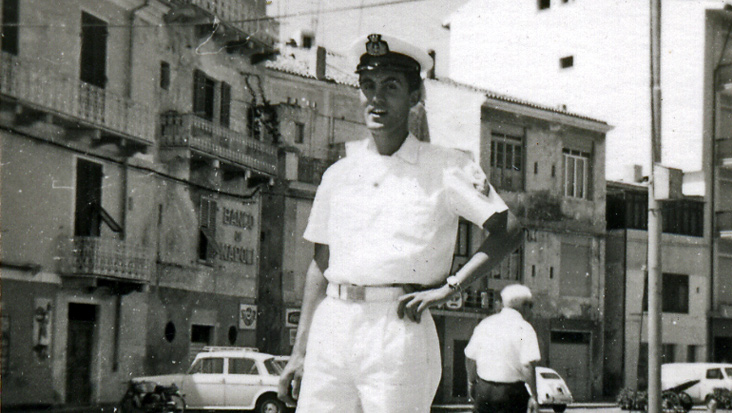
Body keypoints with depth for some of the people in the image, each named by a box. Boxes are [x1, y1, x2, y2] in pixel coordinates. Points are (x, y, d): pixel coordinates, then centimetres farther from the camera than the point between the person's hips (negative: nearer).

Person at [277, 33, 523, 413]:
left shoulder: (445, 169, 5)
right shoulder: (339, 174, 16)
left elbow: (507, 231, -3)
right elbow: (320, 265, 16)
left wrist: (448, 288, -11)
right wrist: (300, 352, 12)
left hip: (398, 328, -4)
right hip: (331, 325, 4)